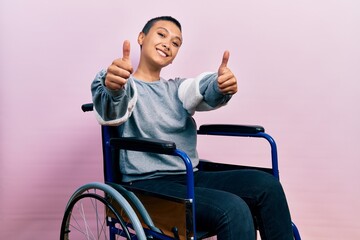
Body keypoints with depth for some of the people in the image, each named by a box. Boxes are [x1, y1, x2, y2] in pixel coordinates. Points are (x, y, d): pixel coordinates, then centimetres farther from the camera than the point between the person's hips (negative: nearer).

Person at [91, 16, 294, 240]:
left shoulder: (177, 88, 18)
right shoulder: (123, 84, 3)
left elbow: (204, 89, -8)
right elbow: (113, 110, -24)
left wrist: (220, 84, -32)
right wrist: (114, 87, -49)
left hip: (190, 177, 6)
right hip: (147, 184, -5)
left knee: (266, 185, -13)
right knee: (233, 210, -26)